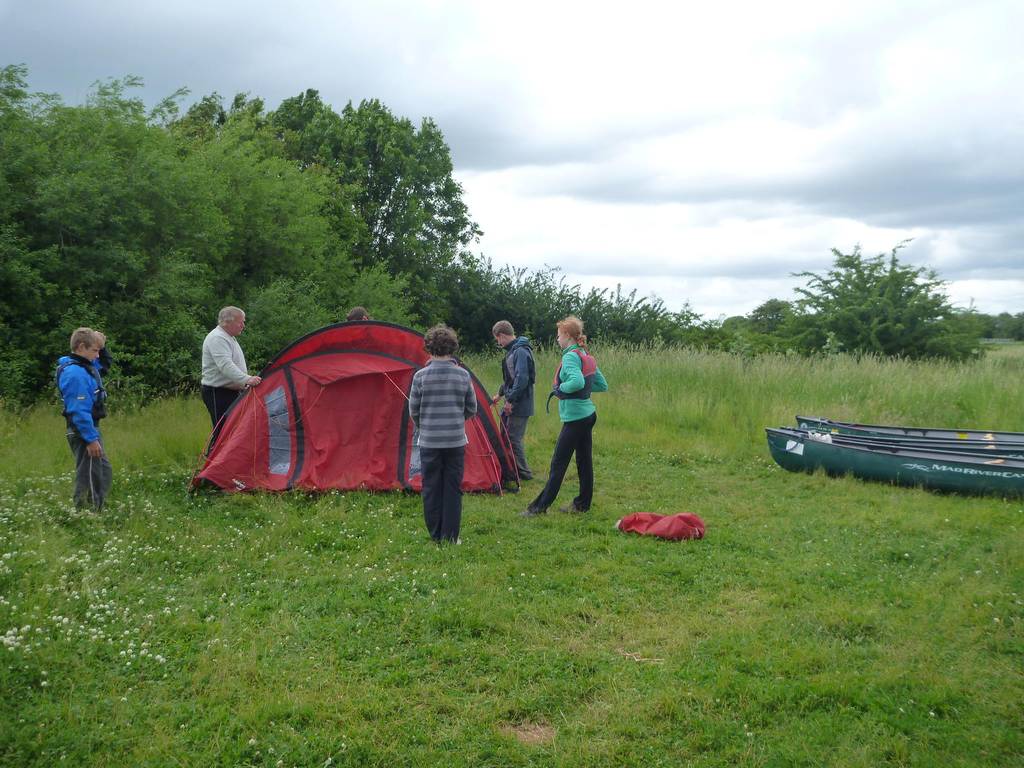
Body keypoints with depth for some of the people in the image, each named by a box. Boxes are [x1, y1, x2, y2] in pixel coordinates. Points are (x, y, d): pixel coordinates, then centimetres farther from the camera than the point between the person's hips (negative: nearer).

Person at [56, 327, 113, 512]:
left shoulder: (85, 366, 9)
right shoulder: (75, 373, -21)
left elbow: (105, 363, 31)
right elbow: (79, 410, -25)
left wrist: (101, 345, 11)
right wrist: (91, 438, -24)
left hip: (90, 429, 10)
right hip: (84, 433, -10)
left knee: (105, 472, 19)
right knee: (89, 478, -4)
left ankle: (97, 512, 26)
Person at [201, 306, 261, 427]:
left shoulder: (229, 337, 17)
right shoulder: (217, 338, -16)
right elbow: (226, 366, -30)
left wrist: (245, 384, 20)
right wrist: (247, 379, -40)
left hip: (231, 391, 10)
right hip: (218, 393, -10)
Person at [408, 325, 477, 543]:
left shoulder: (421, 376, -8)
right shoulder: (463, 375, -4)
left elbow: (414, 411, 0)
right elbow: (471, 409, 5)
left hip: (429, 441, -1)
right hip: (456, 441, 1)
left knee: (431, 488, 10)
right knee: (453, 488, 9)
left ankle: (436, 537, 16)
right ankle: (450, 537, 12)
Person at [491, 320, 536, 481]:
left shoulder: (521, 352, -19)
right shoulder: (513, 350, 13)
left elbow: (522, 379, -27)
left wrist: (510, 400, -24)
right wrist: (500, 394, 31)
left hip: (519, 406, -10)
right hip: (512, 403, 10)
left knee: (514, 438, -5)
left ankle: (524, 472, 5)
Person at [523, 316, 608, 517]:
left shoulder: (570, 357, -16)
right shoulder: (587, 357, 12)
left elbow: (577, 381, -33)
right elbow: (603, 386, 18)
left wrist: (559, 389, -17)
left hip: (575, 417, -9)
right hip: (588, 414, 9)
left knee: (558, 463, -4)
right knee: (584, 460, 14)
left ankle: (540, 506, 2)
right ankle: (582, 503, 23)